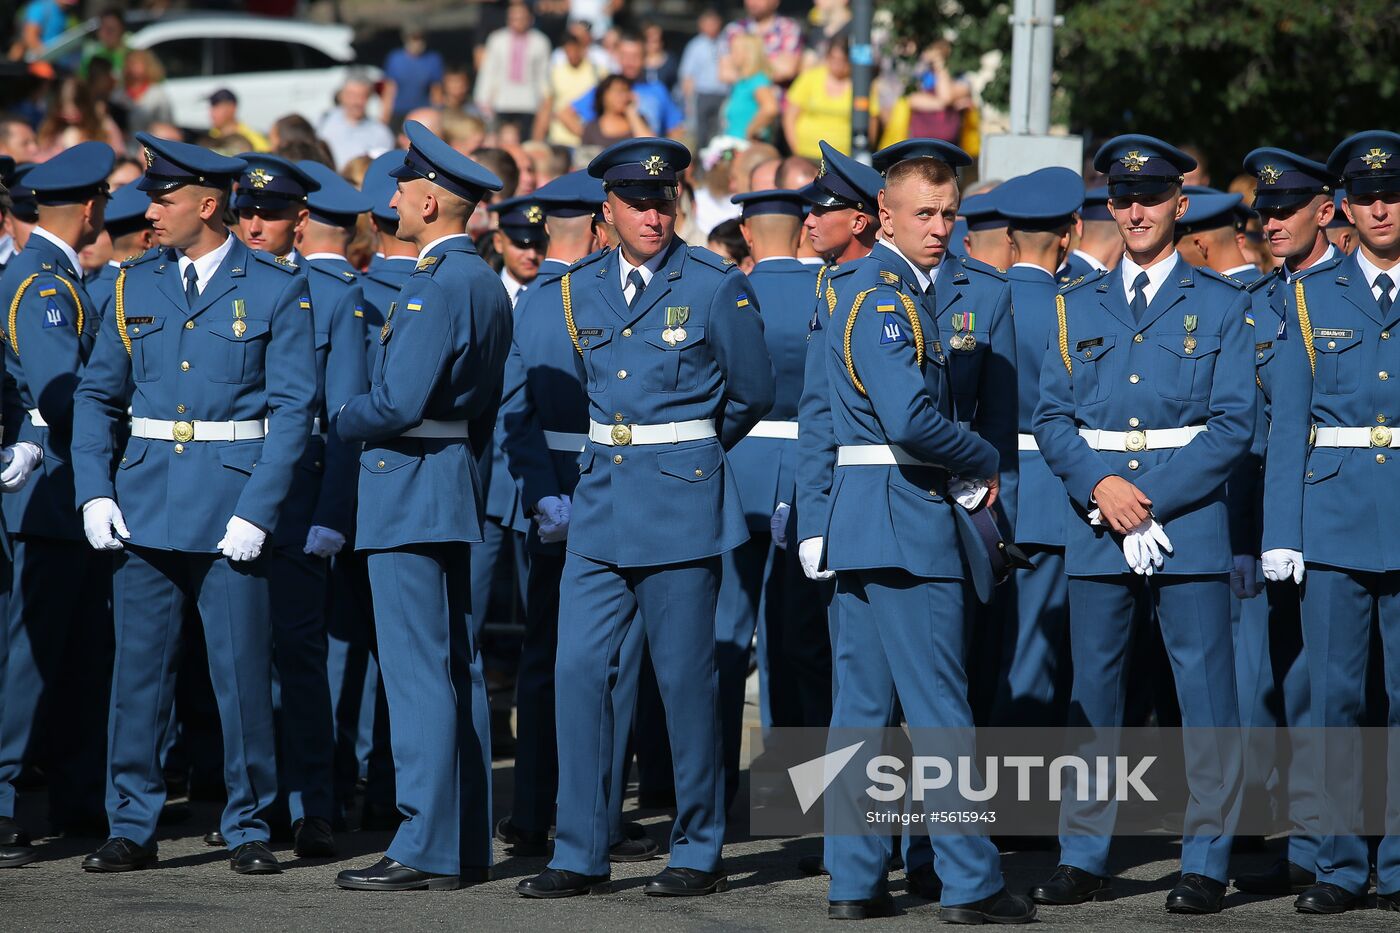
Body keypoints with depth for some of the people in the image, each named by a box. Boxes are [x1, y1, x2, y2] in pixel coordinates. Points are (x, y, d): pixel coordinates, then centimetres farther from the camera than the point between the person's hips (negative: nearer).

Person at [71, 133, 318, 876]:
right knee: (138, 668, 4)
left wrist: (256, 512, -13)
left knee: (242, 671, 0)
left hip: (231, 511, -3)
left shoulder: (276, 291, -3)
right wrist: (93, 494, -2)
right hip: (145, 504, 3)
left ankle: (248, 828, 10)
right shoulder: (136, 286, 9)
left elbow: (292, 409, -6)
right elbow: (96, 396, 11)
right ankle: (132, 827, 12)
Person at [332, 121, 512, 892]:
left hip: (410, 494, -10)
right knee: (457, 672, 11)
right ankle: (467, 845, 14)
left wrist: (341, 422, -4)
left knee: (418, 674, -9)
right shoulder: (484, 282, 14)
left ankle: (426, 850, -9)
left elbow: (397, 403, -23)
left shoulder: (437, 285, -17)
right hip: (457, 493, 10)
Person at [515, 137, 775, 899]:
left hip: (680, 500, -4)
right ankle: (579, 854, 2)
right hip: (601, 497, 4)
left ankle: (699, 852, 10)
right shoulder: (582, 289, 8)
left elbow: (753, 394, 5)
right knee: (578, 668, -2)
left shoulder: (716, 286, -5)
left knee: (684, 678, 0)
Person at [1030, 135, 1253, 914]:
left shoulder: (1220, 304, 5)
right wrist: (1100, 486, -9)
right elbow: (1052, 417, 9)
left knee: (1206, 696, -3)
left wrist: (1152, 498, -11)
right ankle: (1085, 857, 11)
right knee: (1093, 693, 5)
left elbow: (1234, 425, -2)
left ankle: (1206, 864, 2)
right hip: (1095, 523, 3)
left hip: (1190, 520, -3)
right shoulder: (1080, 307, 13)